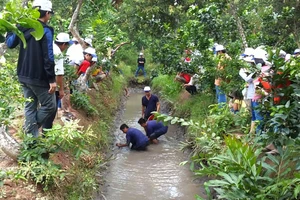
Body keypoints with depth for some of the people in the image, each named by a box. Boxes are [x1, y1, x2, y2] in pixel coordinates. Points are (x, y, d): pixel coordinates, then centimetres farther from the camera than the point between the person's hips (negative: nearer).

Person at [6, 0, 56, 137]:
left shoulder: (23, 27, 5)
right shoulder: (45, 31, -15)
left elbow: (10, 44, 20)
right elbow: (48, 57, -20)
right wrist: (52, 79, -17)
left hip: (24, 76, 8)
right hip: (39, 78, -8)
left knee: (30, 106, 14)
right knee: (50, 106, 7)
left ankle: (30, 135, 17)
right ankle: (32, 130, 7)